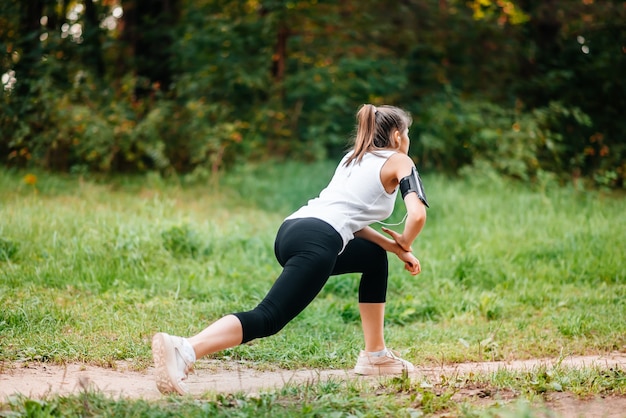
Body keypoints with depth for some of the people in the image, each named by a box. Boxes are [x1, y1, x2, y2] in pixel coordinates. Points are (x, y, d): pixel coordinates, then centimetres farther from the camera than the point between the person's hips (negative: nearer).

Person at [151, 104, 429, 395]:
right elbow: (417, 215, -4)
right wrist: (404, 243, 17)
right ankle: (183, 350, -41)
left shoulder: (352, 158, 33)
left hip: (292, 229, 9)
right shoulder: (399, 161, 12)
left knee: (375, 257, 31)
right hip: (317, 243, -9)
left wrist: (395, 248, 27)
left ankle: (375, 356, 31)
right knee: (267, 319, -19)